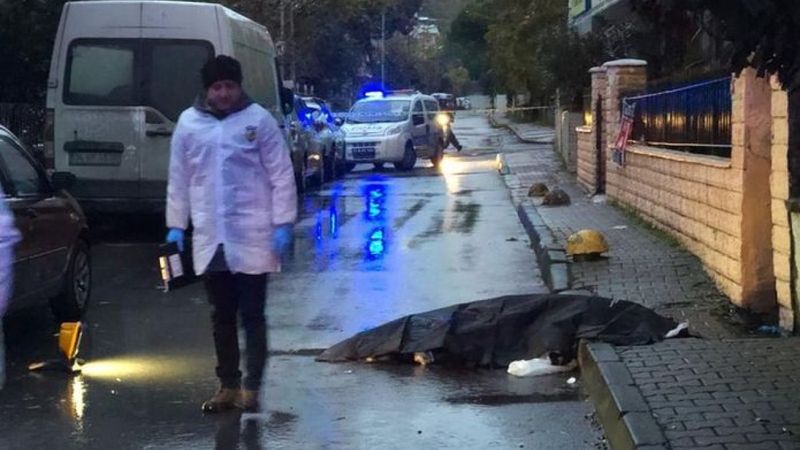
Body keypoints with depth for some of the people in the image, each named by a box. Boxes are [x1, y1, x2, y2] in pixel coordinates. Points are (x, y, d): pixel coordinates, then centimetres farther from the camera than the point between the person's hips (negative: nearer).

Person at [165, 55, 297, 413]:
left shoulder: (258, 120, -4)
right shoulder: (189, 123, 5)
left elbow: (281, 175, -4)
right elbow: (179, 179, 10)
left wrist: (283, 223, -9)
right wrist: (176, 226, 8)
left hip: (252, 236, -3)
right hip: (210, 237, 4)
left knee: (252, 315, 2)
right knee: (221, 317, 11)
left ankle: (250, 387, 8)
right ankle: (228, 385, 20)